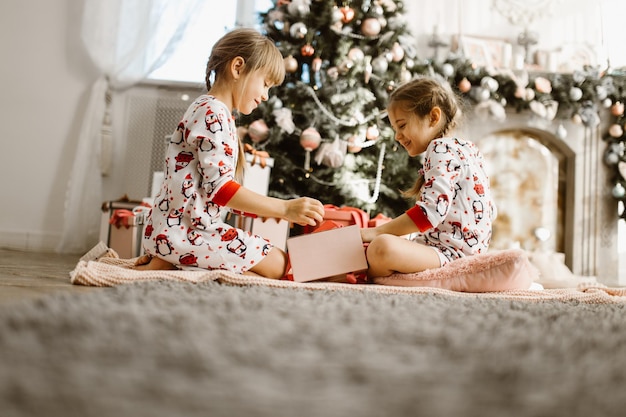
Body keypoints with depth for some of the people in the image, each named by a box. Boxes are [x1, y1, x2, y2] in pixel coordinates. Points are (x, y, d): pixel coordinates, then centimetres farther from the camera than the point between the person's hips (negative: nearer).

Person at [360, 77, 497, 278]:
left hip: (451, 253, -11)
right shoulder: (467, 148, 17)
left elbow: (431, 211, -24)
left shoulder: (442, 148, -12)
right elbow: (490, 211, 22)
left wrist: (377, 231, -19)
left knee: (382, 248, -34)